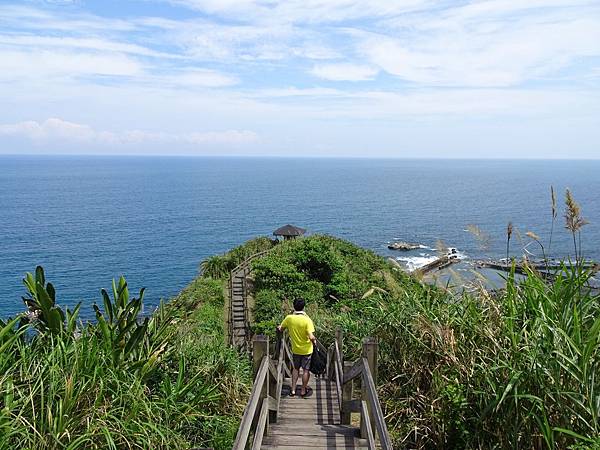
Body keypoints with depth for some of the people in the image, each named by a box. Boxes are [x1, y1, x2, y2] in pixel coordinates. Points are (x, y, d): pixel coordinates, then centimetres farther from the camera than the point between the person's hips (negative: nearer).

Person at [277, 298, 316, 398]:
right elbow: (311, 337, -27)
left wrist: (279, 327, 24)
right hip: (306, 349, -3)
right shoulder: (307, 320, -23)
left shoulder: (289, 318, -12)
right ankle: (303, 391, 23)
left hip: (295, 349, 3)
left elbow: (280, 329, 3)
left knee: (296, 368, 21)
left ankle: (293, 390, 24)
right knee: (306, 370, 13)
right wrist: (314, 340, -6)